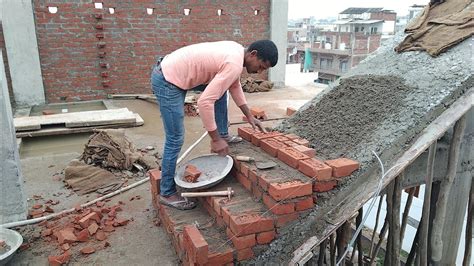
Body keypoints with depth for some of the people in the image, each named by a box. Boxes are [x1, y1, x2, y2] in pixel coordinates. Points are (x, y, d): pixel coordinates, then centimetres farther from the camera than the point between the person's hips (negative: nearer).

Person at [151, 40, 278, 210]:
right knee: (175, 140, -4)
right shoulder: (234, 65, -23)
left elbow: (235, 86, 22)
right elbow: (204, 102, -29)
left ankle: (223, 135, 25)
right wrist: (215, 139, -21)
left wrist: (249, 117, 21)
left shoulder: (237, 52, 7)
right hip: (167, 82, -10)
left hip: (173, 71, 10)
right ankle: (167, 193, 9)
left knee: (220, 88, 18)